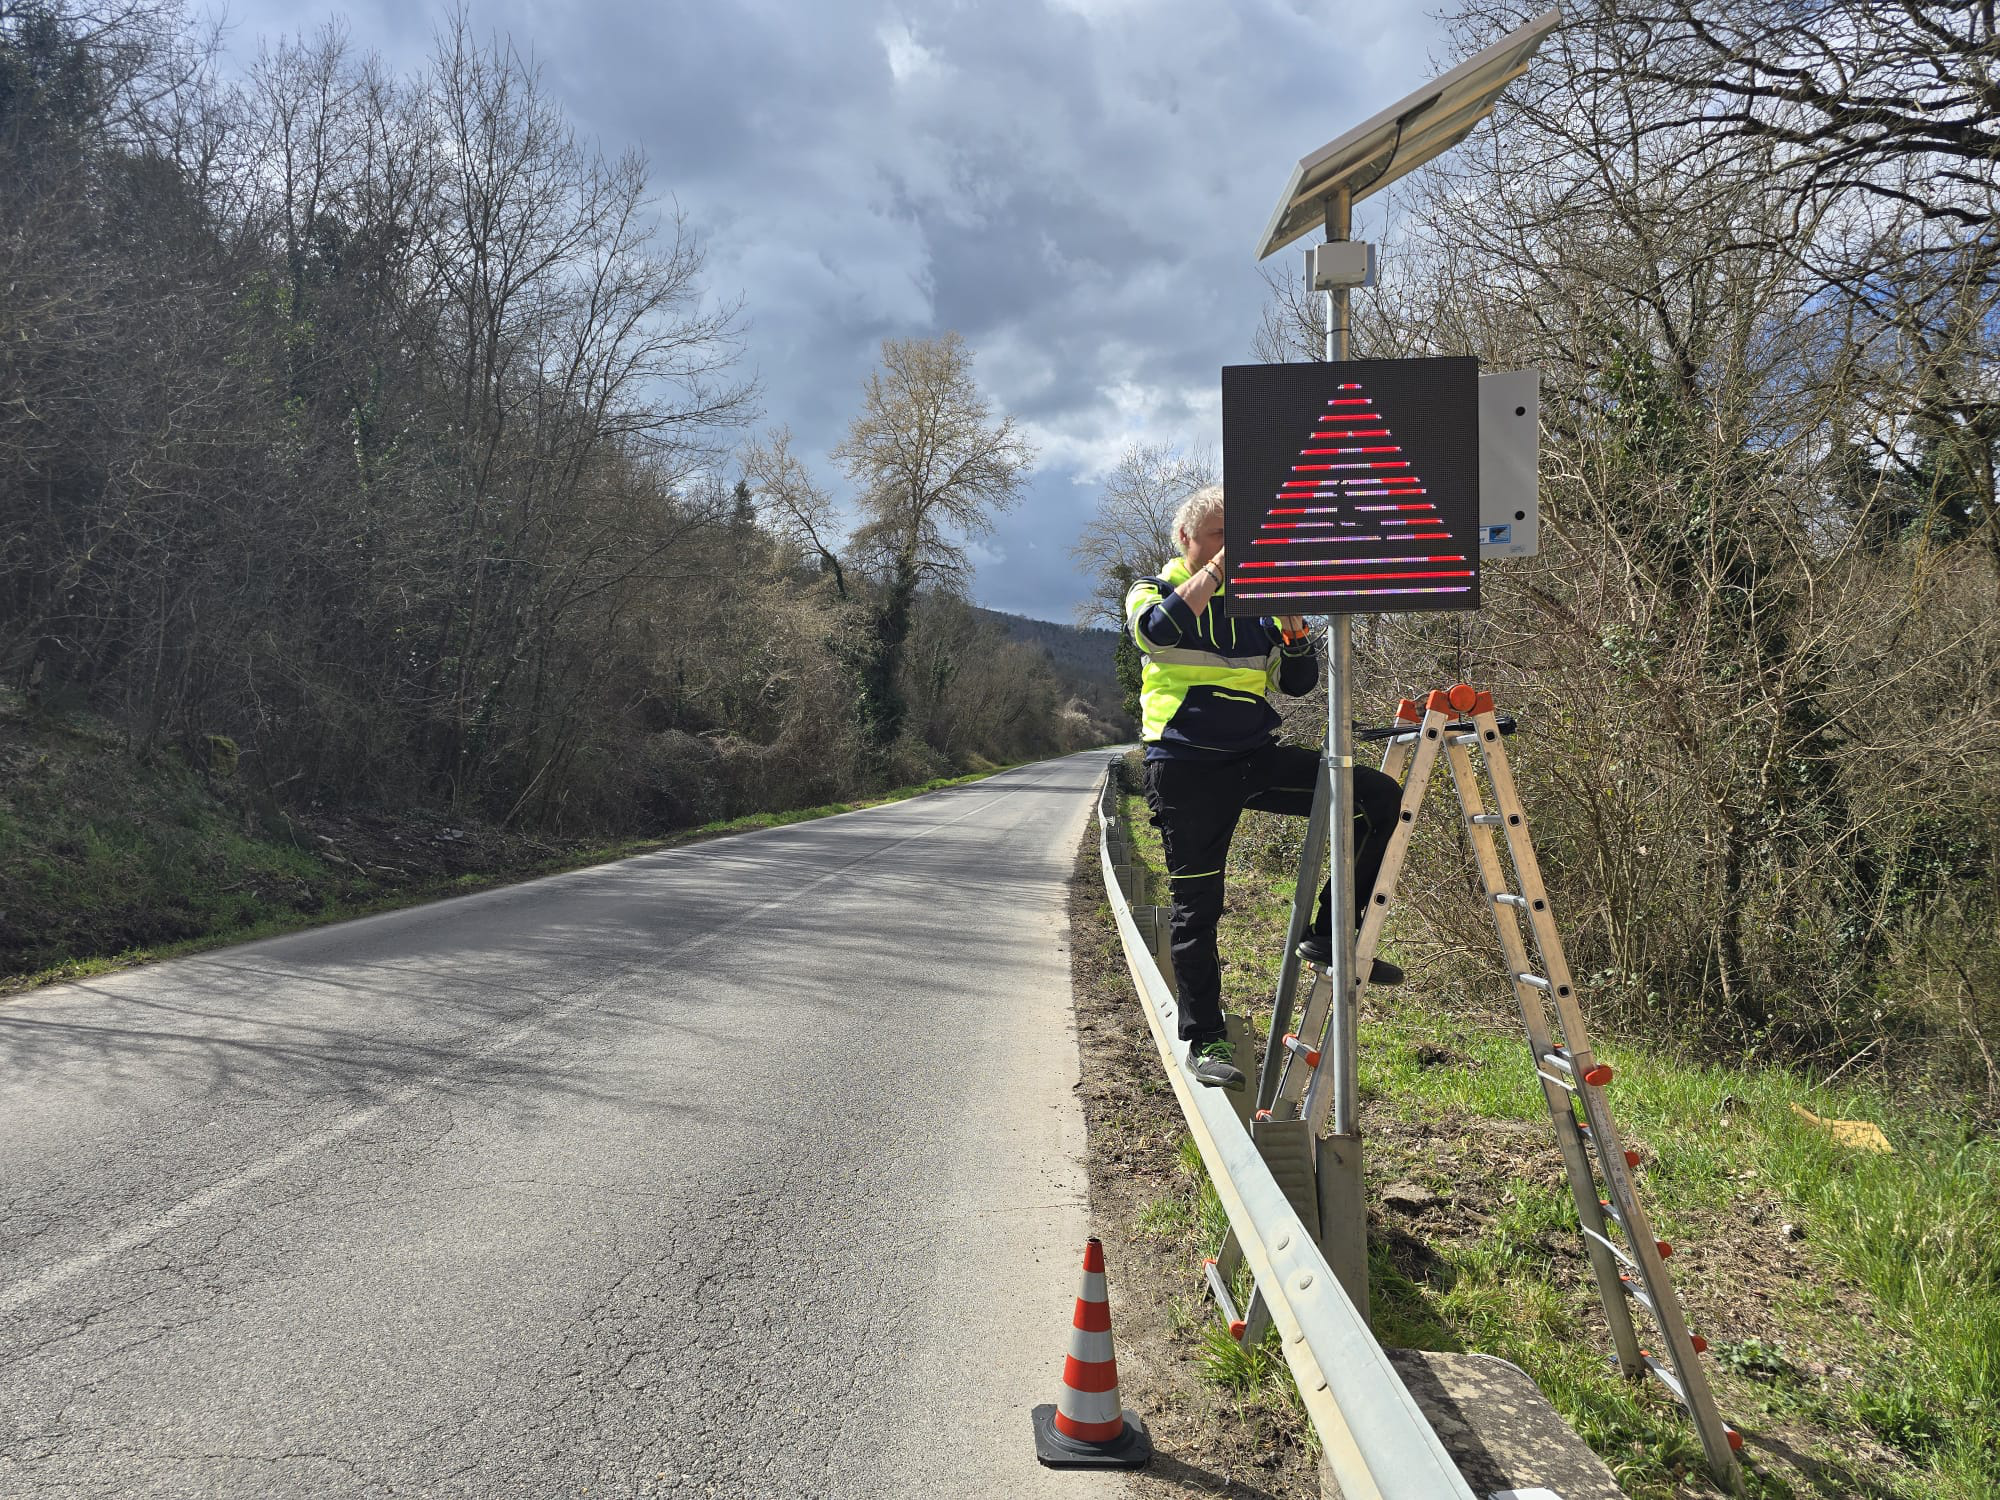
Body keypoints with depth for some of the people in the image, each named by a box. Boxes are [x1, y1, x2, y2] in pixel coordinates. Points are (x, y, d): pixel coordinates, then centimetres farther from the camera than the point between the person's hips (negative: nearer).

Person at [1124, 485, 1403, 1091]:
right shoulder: (1156, 590, 5)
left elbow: (1298, 682, 12)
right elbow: (1157, 630, -20)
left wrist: (1292, 620, -4)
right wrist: (1216, 567, -18)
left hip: (1256, 757, 4)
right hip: (1187, 764, -4)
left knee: (1380, 797, -10)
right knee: (1197, 902, -2)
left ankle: (1330, 932, -2)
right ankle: (1203, 1039, 10)